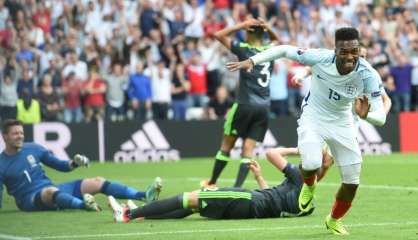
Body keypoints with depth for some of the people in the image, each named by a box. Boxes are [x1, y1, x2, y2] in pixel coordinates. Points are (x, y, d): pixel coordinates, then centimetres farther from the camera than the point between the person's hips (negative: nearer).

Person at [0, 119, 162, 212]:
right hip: (30, 200, -6)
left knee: (97, 182, -5)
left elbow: (61, 166, 13)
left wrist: (74, 163, -6)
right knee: (50, 191, -41)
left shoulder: (33, 149, 8)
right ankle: (84, 205, -68)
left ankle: (145, 196, -13)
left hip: (53, 191, 6)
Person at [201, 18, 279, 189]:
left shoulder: (244, 49, -5)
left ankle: (212, 182, 20)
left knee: (226, 145, 10)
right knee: (248, 149, 0)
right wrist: (268, 29, 13)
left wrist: (242, 26, -3)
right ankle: (237, 186, -12)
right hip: (263, 107, 4)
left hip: (245, 104, -4)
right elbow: (276, 40, 32)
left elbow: (219, 35, 0)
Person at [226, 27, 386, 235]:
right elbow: (284, 50, -13)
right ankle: (309, 185, 11)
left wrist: (366, 115, -49)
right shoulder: (320, 58, -27)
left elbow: (381, 117, -26)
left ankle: (334, 220, 34)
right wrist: (252, 61, -22)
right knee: (311, 164, -29)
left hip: (342, 123, 2)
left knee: (352, 182, 3)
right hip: (313, 118, -2)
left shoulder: (368, 75, -25)